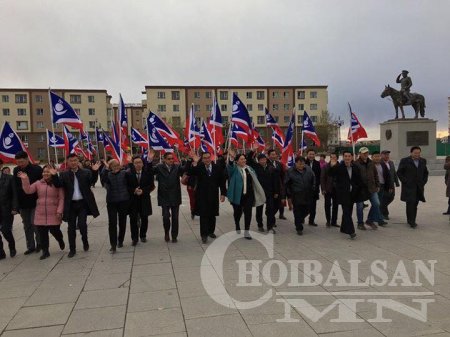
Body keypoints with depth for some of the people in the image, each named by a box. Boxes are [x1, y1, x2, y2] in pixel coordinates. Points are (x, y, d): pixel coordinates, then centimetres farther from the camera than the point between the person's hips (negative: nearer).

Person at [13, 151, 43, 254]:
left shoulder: (37, 169, -11)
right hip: (23, 204, 5)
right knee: (27, 226, 11)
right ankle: (30, 246, 21)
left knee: (34, 224, -4)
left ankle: (39, 243, 16)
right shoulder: (16, 170, 2)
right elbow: (15, 186, 8)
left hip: (35, 202, -4)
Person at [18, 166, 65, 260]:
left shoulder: (57, 183, -5)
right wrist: (25, 180, -16)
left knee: (55, 231, 3)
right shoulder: (38, 183, 6)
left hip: (54, 214, -3)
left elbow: (61, 198, -5)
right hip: (40, 214, 3)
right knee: (42, 233, 6)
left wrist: (59, 211, -11)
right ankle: (45, 251, 20)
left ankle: (61, 241, 37)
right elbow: (28, 190, -4)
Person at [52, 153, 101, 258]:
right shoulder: (64, 174, 3)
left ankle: (85, 240, 20)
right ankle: (72, 249, 20)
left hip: (83, 203, -1)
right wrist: (55, 175, -26)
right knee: (71, 227, 8)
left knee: (81, 224, -10)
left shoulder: (86, 172, 1)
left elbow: (92, 181, -12)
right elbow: (58, 184, -8)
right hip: (71, 204, 2)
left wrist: (95, 171, -30)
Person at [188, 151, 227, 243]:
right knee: (203, 215, -2)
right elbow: (190, 173, -21)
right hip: (202, 195, -2)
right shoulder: (198, 167, -6)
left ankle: (211, 231, 30)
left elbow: (222, 181, 4)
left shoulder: (217, 168, 0)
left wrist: (223, 193, 1)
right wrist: (194, 163, -33)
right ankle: (204, 235, 4)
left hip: (213, 195, 3)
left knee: (212, 215, 13)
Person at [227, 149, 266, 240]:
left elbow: (255, 180, 15)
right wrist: (231, 158, -45)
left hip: (249, 195, 3)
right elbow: (229, 167, -26)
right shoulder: (234, 169, -3)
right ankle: (237, 226, 42)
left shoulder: (249, 169, 10)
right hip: (237, 195, -3)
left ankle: (246, 232, 5)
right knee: (238, 212, 13)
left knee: (248, 213, -4)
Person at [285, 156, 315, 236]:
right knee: (297, 213, 1)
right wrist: (289, 196, -1)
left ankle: (301, 217, 45)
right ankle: (299, 228, 15)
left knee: (307, 209, 13)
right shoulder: (290, 171, -8)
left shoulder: (309, 169, 0)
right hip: (296, 196, -3)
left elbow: (313, 180, 13)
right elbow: (287, 185, -2)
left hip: (307, 195, 3)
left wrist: (313, 190, 9)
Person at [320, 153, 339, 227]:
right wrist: (323, 189, -9)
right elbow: (322, 179, -2)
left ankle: (334, 221, 17)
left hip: (336, 190, 1)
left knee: (335, 206, 7)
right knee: (327, 205, 4)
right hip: (328, 190, -1)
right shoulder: (325, 167, -1)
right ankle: (328, 221, 15)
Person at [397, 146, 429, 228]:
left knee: (415, 204, 7)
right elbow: (399, 173, -2)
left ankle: (412, 220, 16)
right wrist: (405, 181, -8)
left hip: (419, 187, 4)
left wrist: (424, 181, 7)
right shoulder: (405, 161, -4)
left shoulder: (423, 161, 10)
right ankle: (411, 221, -4)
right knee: (410, 203, -9)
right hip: (409, 186, -4)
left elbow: (426, 172, 20)